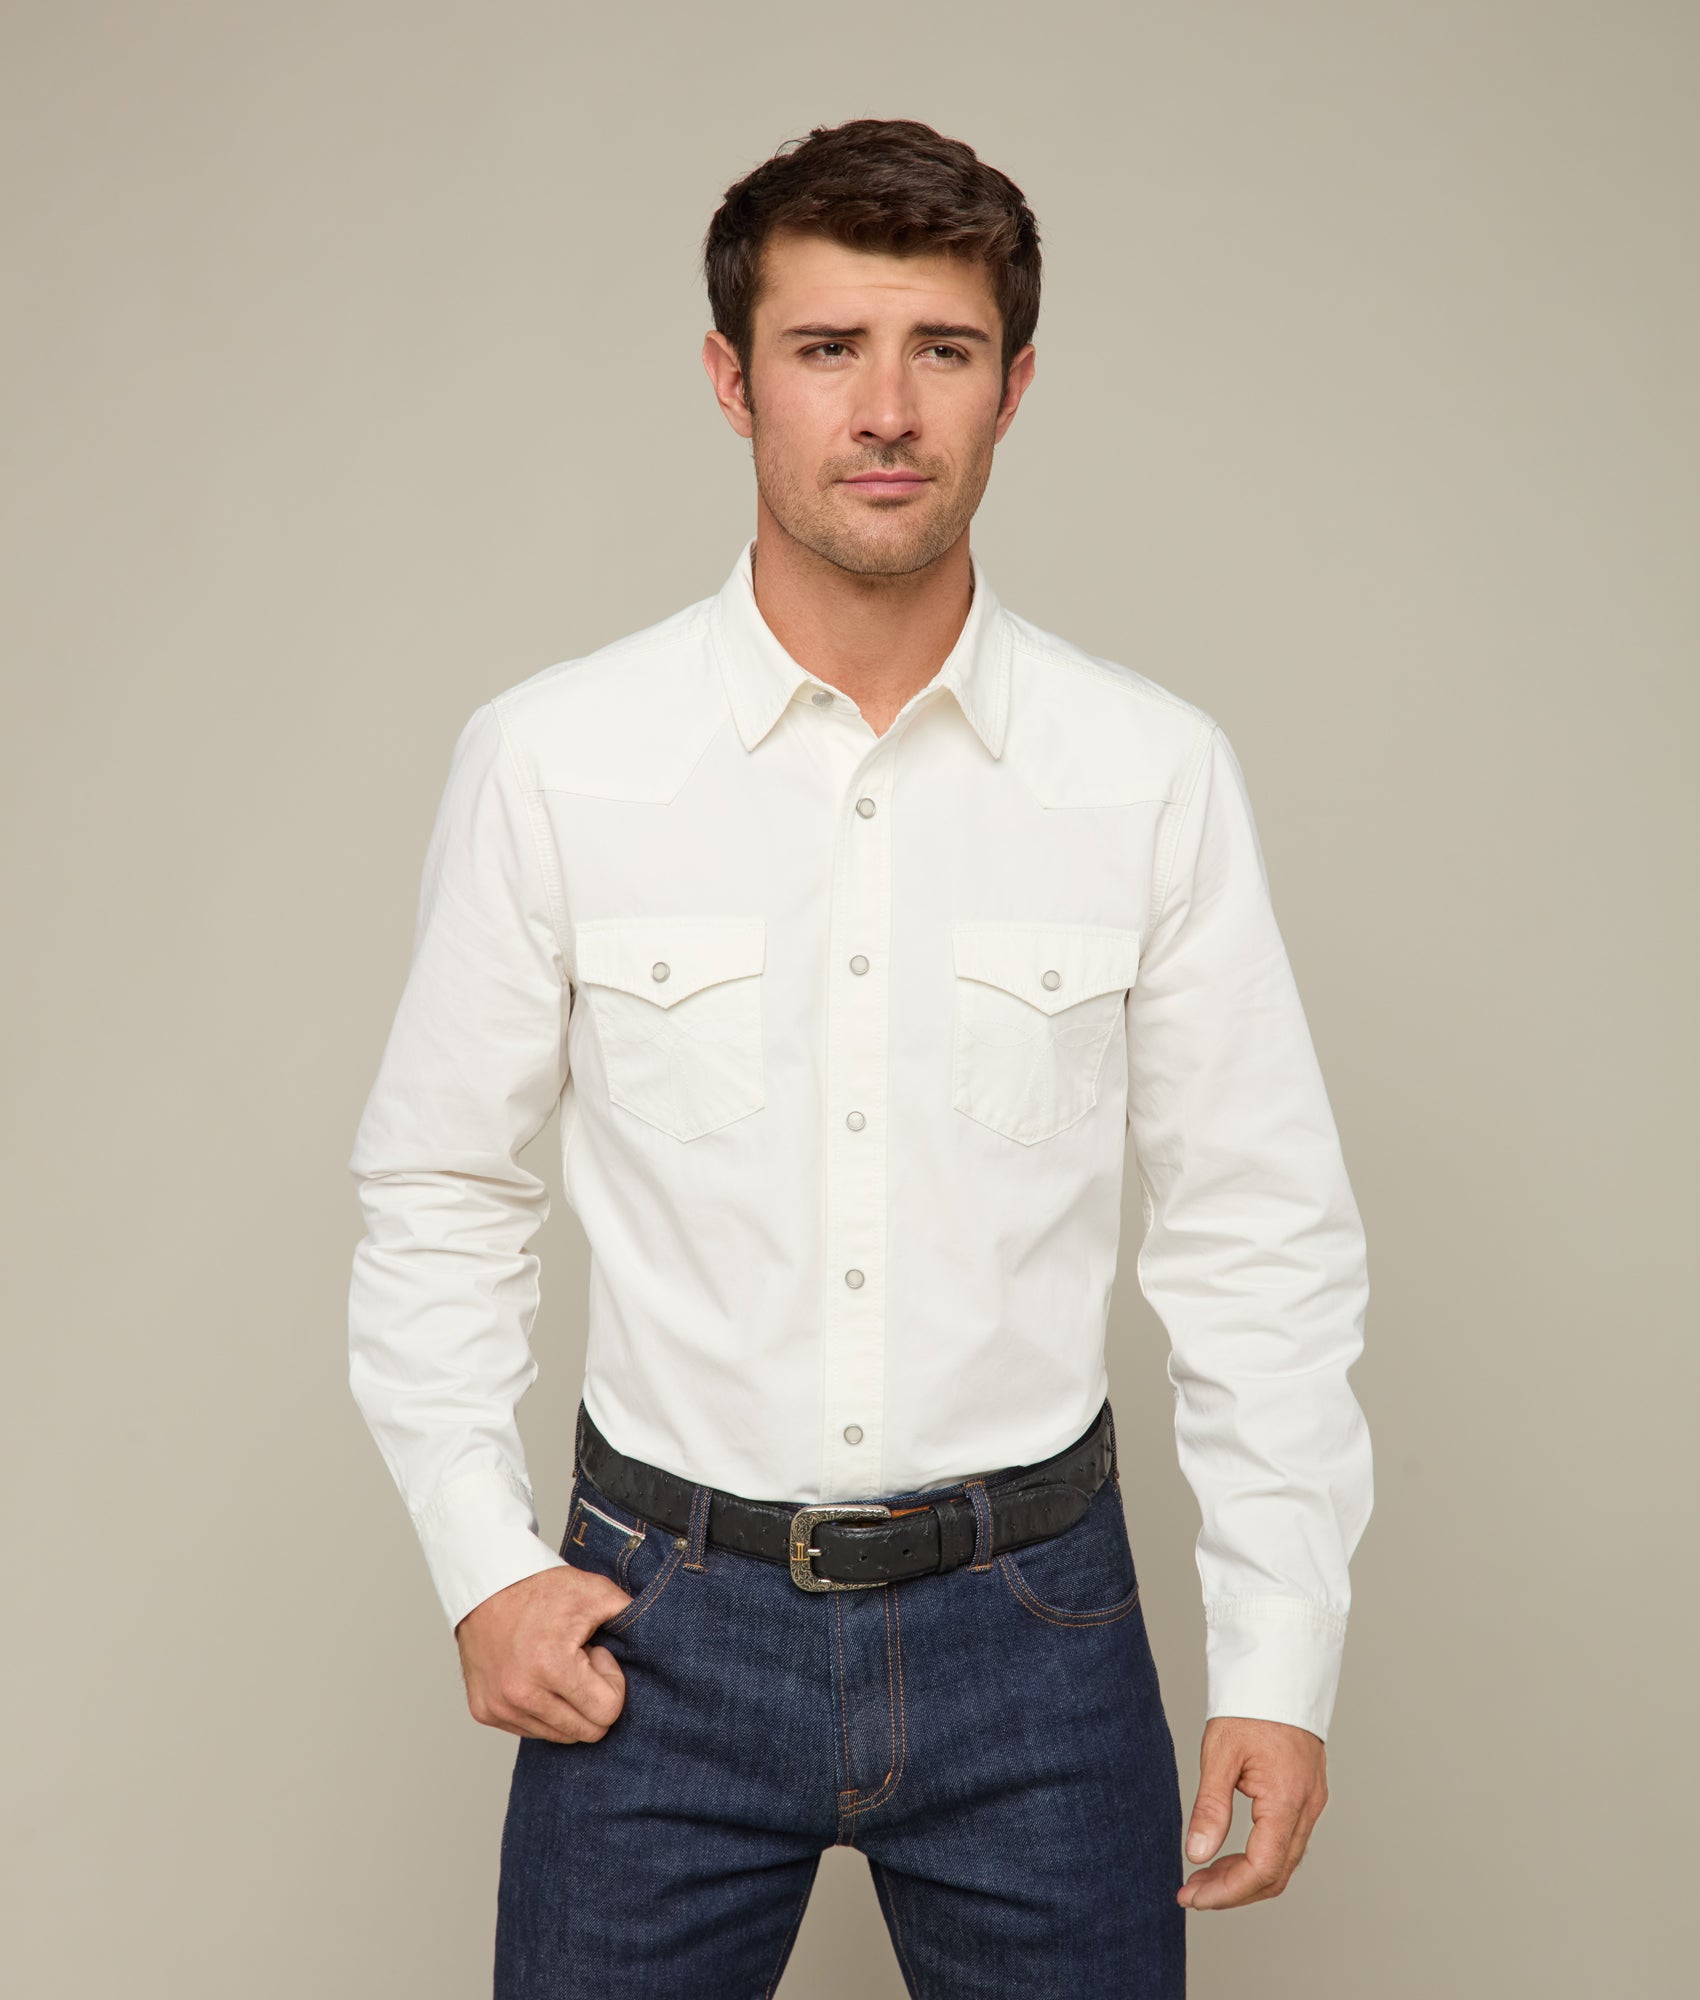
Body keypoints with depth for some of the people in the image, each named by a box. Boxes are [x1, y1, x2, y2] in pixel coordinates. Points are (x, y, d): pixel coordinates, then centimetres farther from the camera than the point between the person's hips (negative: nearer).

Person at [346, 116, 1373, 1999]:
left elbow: (1261, 1239, 0)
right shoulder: (548, 757, -6)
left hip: (1032, 1625, 1)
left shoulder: (1156, 771, -5)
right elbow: (440, 1192, 4)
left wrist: (1282, 1661, -1)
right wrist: (480, 1562, -2)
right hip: (659, 1625, 0)